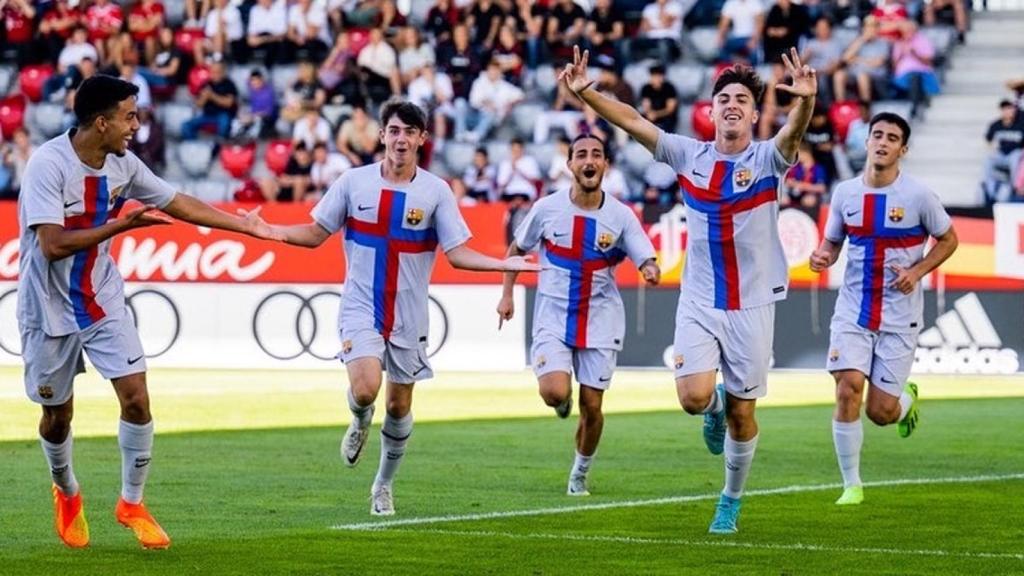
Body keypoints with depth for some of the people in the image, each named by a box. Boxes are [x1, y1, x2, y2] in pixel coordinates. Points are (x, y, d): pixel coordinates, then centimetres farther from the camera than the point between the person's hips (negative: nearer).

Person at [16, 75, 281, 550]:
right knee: (57, 415, 8)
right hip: (50, 309, -5)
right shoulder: (48, 163, -23)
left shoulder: (123, 165, -3)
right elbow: (54, 244, -29)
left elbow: (178, 204, 11)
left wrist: (245, 226, 13)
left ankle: (131, 503, 11)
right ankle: (66, 494, 37)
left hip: (104, 302, 5)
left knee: (136, 399, -7)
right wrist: (123, 225, -27)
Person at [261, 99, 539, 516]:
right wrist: (269, 231, -10)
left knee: (400, 406, 8)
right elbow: (316, 234, 4)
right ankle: (360, 422, 15)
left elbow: (457, 252, -4)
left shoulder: (436, 191, -3)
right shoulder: (353, 182, -2)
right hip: (361, 309, -1)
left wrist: (504, 264, -18)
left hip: (408, 316, 1)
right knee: (365, 388, -23)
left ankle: (384, 486, 28)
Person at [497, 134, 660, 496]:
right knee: (555, 392, -21)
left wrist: (651, 271, -32)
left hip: (600, 321, 1)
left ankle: (580, 474, 27)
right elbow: (516, 249, 11)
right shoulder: (547, 209, -5)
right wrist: (507, 295, 5)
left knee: (591, 406, 3)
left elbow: (647, 260, -9)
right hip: (553, 317, -1)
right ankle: (563, 401, 18)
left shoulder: (621, 216, -5)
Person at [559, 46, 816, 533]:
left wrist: (806, 101, -50)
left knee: (741, 413, 5)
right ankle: (715, 407, 23)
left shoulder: (767, 159, -7)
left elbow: (792, 132, -28)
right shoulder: (689, 156, 0)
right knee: (694, 396, -16)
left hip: (752, 306, -1)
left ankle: (732, 499, 28)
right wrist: (585, 92, -18)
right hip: (699, 303, 1)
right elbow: (632, 122, -4)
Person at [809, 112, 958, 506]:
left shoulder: (918, 196, -8)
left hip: (899, 317, -2)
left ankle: (907, 399, 37)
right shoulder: (845, 193, 1)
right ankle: (851, 485, -1)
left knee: (881, 412, -2)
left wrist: (917, 271, -12)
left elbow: (948, 240, 4)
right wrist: (823, 256, -11)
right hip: (852, 310, 2)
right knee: (848, 391, -14)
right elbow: (832, 242, 13)